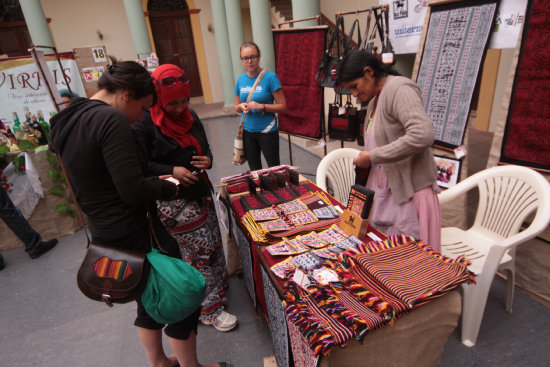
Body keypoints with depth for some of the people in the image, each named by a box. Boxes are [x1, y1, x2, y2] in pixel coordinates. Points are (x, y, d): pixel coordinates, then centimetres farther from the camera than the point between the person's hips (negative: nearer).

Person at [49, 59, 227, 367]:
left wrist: (156, 181, 11)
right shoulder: (111, 119, -20)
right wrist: (169, 188, -7)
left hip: (104, 235, 10)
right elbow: (133, 191, -26)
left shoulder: (70, 121, 10)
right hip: (136, 234, -10)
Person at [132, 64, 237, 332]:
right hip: (173, 202, -8)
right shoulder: (145, 124, -13)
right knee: (201, 251, -2)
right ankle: (209, 309, 17)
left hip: (200, 193, 8)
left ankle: (215, 290, 37)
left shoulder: (190, 116, 10)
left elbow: (204, 147, 20)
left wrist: (208, 160, -3)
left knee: (213, 244, 15)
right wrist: (171, 171, -22)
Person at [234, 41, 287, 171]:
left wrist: (261, 106, -23)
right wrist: (241, 107, -9)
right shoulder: (241, 80, 4)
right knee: (254, 170, 17)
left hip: (267, 131, -4)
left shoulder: (270, 77, -11)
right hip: (247, 131, 5)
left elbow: (282, 106, -11)